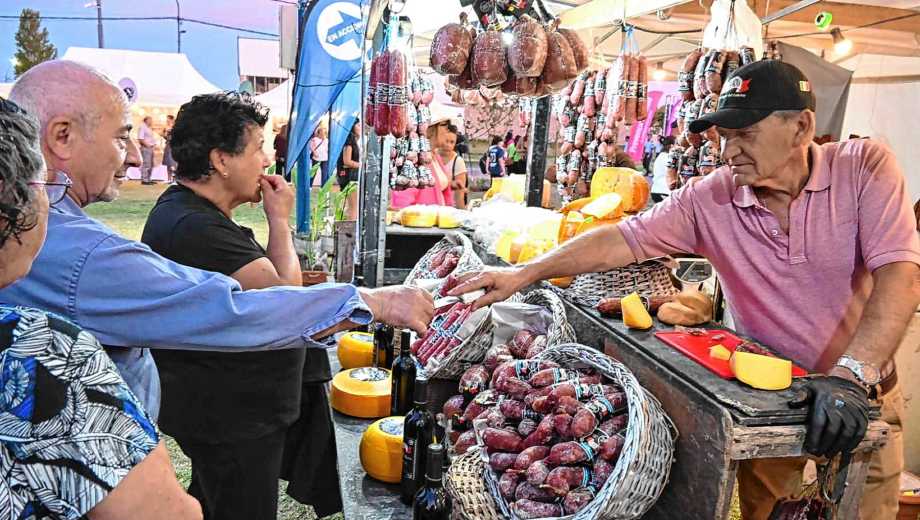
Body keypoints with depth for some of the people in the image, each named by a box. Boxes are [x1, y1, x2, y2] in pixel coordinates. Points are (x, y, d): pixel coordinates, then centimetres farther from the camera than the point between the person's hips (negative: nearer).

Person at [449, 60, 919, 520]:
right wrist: (523, 273, -23)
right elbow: (622, 239, -16)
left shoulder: (864, 168, -15)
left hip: (862, 399, 0)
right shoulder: (711, 199, -12)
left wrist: (852, 375, -35)